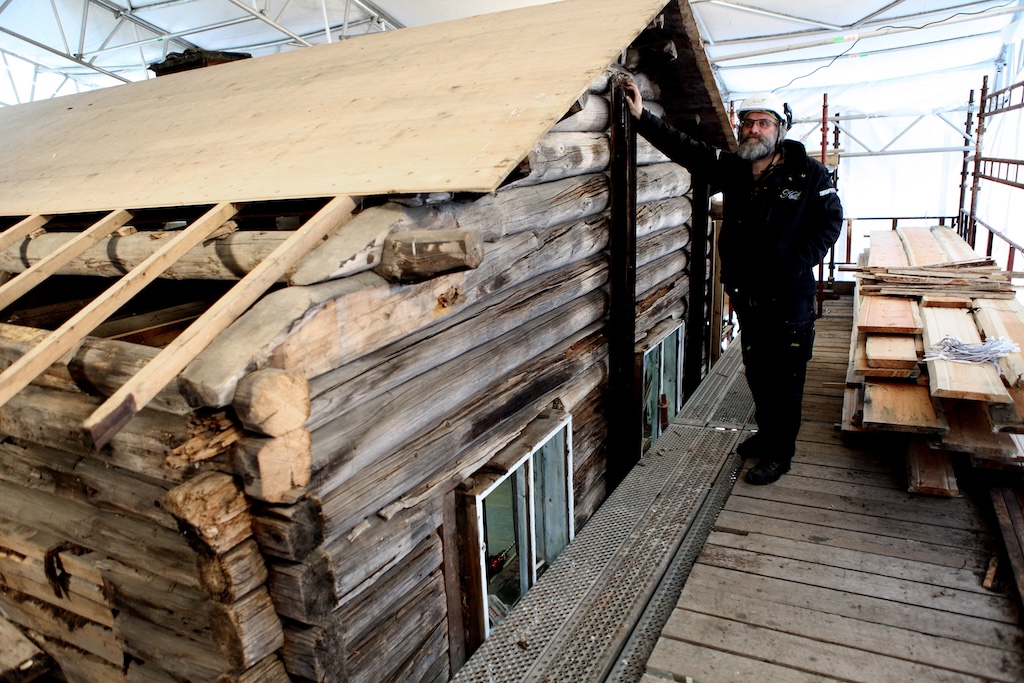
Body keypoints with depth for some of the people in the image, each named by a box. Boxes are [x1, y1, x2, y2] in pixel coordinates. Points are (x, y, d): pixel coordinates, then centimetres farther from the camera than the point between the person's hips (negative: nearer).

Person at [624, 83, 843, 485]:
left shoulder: (808, 174, -8)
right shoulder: (732, 169, 3)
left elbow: (830, 222, -6)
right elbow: (683, 148, 2)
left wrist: (795, 267, -17)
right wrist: (642, 117, -5)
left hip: (790, 299, -5)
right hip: (748, 296, 5)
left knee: (785, 378, 4)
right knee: (757, 372, 19)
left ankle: (779, 453, 19)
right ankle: (766, 433, 39)